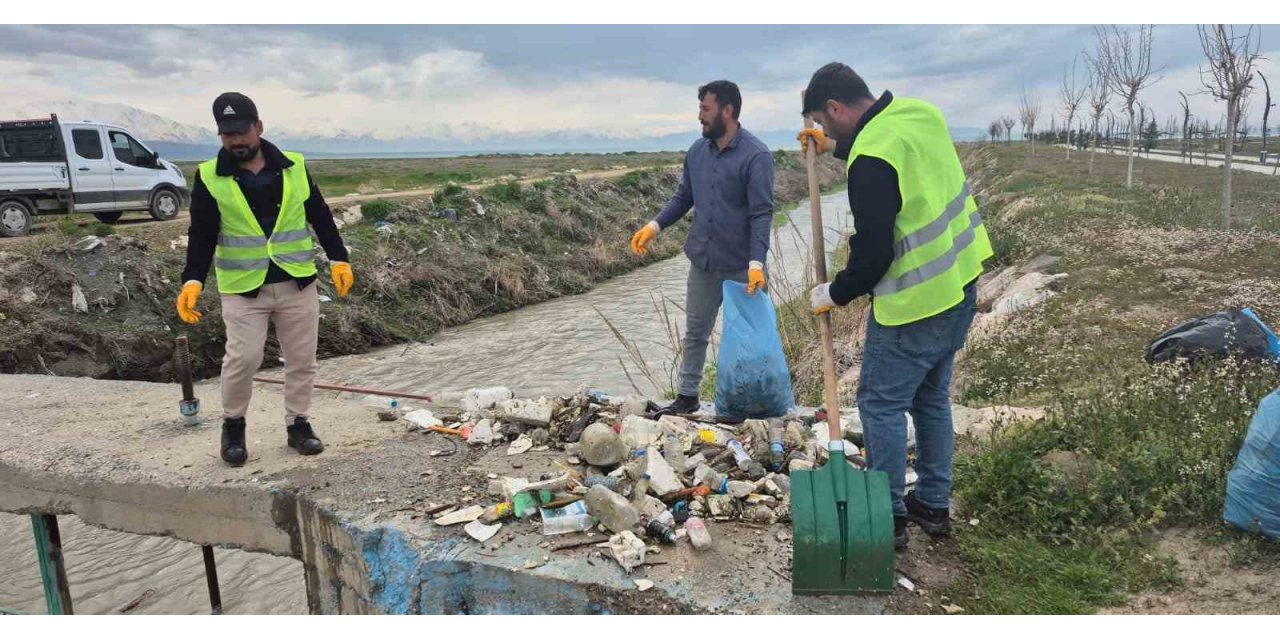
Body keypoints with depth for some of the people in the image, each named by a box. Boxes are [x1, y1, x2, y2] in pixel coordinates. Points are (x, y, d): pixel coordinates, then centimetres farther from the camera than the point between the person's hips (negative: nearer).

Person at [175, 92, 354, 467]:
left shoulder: (293, 167, 1)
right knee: (243, 358, -7)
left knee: (302, 358, 8)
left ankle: (297, 424, 24)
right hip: (242, 287, -2)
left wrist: (338, 259, 1)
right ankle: (233, 425, 18)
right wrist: (193, 280, -21)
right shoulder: (209, 177, -4)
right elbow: (201, 235, -7)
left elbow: (320, 217, 7)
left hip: (298, 283, 2)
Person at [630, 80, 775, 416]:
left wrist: (756, 263, -29)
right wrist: (654, 225, -2)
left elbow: (762, 213, -20)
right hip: (702, 261, 6)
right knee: (695, 332, 15)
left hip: (741, 266, -6)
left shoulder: (756, 155, -15)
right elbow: (683, 198, 13)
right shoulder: (697, 152, 4)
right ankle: (687, 396, 28)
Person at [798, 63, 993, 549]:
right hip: (960, 284, 9)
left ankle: (888, 517, 16)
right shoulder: (919, 113, 5)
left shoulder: (872, 158, -23)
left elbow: (873, 251, -22)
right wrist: (835, 146, 29)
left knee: (882, 403, 5)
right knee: (931, 397, 20)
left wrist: (834, 294, -5)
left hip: (916, 304, -9)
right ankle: (934, 505, 32)